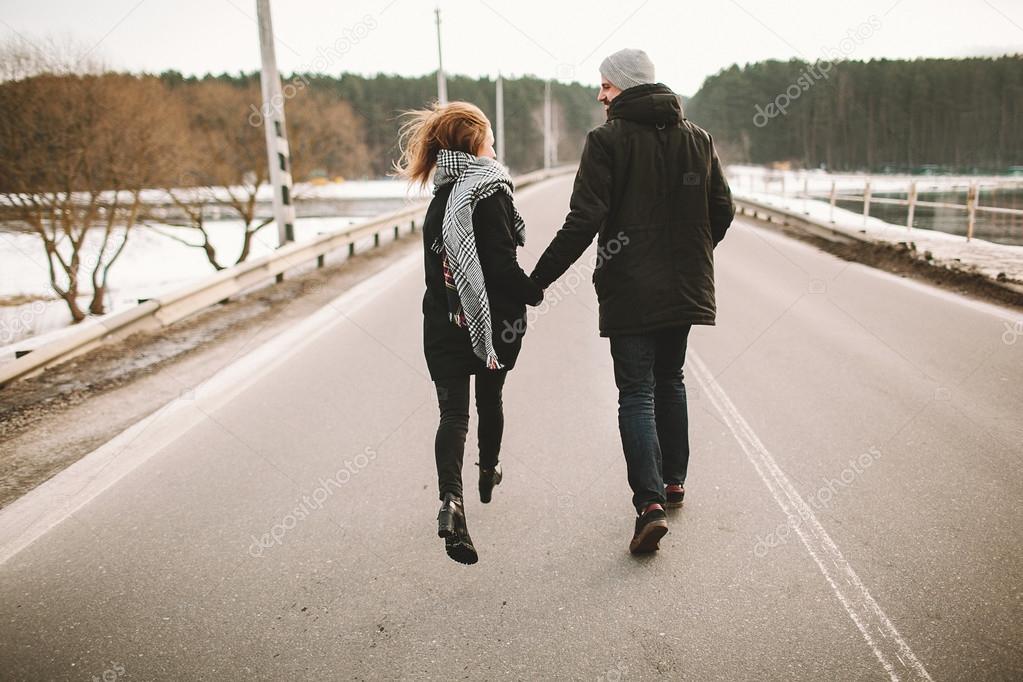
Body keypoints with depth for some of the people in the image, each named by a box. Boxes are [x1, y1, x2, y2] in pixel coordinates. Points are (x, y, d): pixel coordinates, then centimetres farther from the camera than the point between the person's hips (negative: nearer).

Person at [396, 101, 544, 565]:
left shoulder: (442, 196, 9)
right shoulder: (488, 190, -13)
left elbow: (438, 263, 12)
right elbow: (500, 263, -19)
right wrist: (535, 292, -5)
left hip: (444, 321, 4)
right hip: (493, 319, -4)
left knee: (453, 413, -1)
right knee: (490, 398, 19)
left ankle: (451, 500, -19)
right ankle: (489, 473, 40)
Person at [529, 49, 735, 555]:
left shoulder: (607, 140, -9)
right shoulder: (698, 138, 9)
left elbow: (583, 223, -16)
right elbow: (722, 211, 12)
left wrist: (537, 280, -12)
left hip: (630, 292, -6)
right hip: (685, 287, 6)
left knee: (636, 393, -1)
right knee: (670, 380, 20)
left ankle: (650, 503, -9)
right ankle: (673, 481, 30)